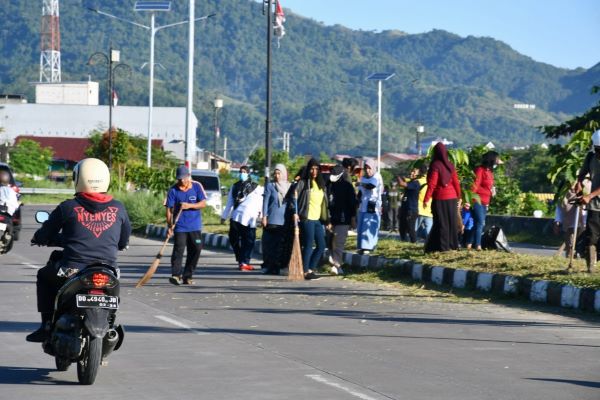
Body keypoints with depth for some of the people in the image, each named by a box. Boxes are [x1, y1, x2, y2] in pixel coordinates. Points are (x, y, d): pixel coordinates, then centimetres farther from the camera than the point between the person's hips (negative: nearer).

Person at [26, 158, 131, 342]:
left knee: (44, 275, 29)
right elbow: (123, 242, 16)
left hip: (72, 272, -3)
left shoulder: (68, 208, -3)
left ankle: (47, 326, 20)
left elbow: (42, 237, 5)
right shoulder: (118, 209, 4)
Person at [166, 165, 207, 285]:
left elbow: (203, 203, -4)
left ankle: (188, 276, 13)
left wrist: (190, 206, -20)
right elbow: (169, 209, -4)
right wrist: (170, 226, -13)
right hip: (179, 226, -2)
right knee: (178, 249, -13)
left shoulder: (197, 186, 0)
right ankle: (176, 275, -16)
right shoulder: (173, 190, -3)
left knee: (196, 249, 3)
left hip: (195, 226, 2)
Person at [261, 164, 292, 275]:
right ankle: (268, 266, 0)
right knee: (270, 244, -4)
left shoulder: (289, 186, 11)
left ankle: (276, 266, 8)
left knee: (282, 244, 1)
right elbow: (265, 202, 1)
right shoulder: (270, 186, 4)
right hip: (272, 219, -3)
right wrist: (264, 216, -6)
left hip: (285, 220, 3)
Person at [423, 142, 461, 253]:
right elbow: (456, 182, 6)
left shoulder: (435, 165, -12)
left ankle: (442, 246, -1)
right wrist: (458, 196, 17)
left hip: (440, 198, -5)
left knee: (441, 223, 0)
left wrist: (426, 199, -13)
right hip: (452, 197, 5)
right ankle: (452, 244, 16)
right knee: (451, 222, 13)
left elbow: (432, 184, -15)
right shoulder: (450, 165, 3)